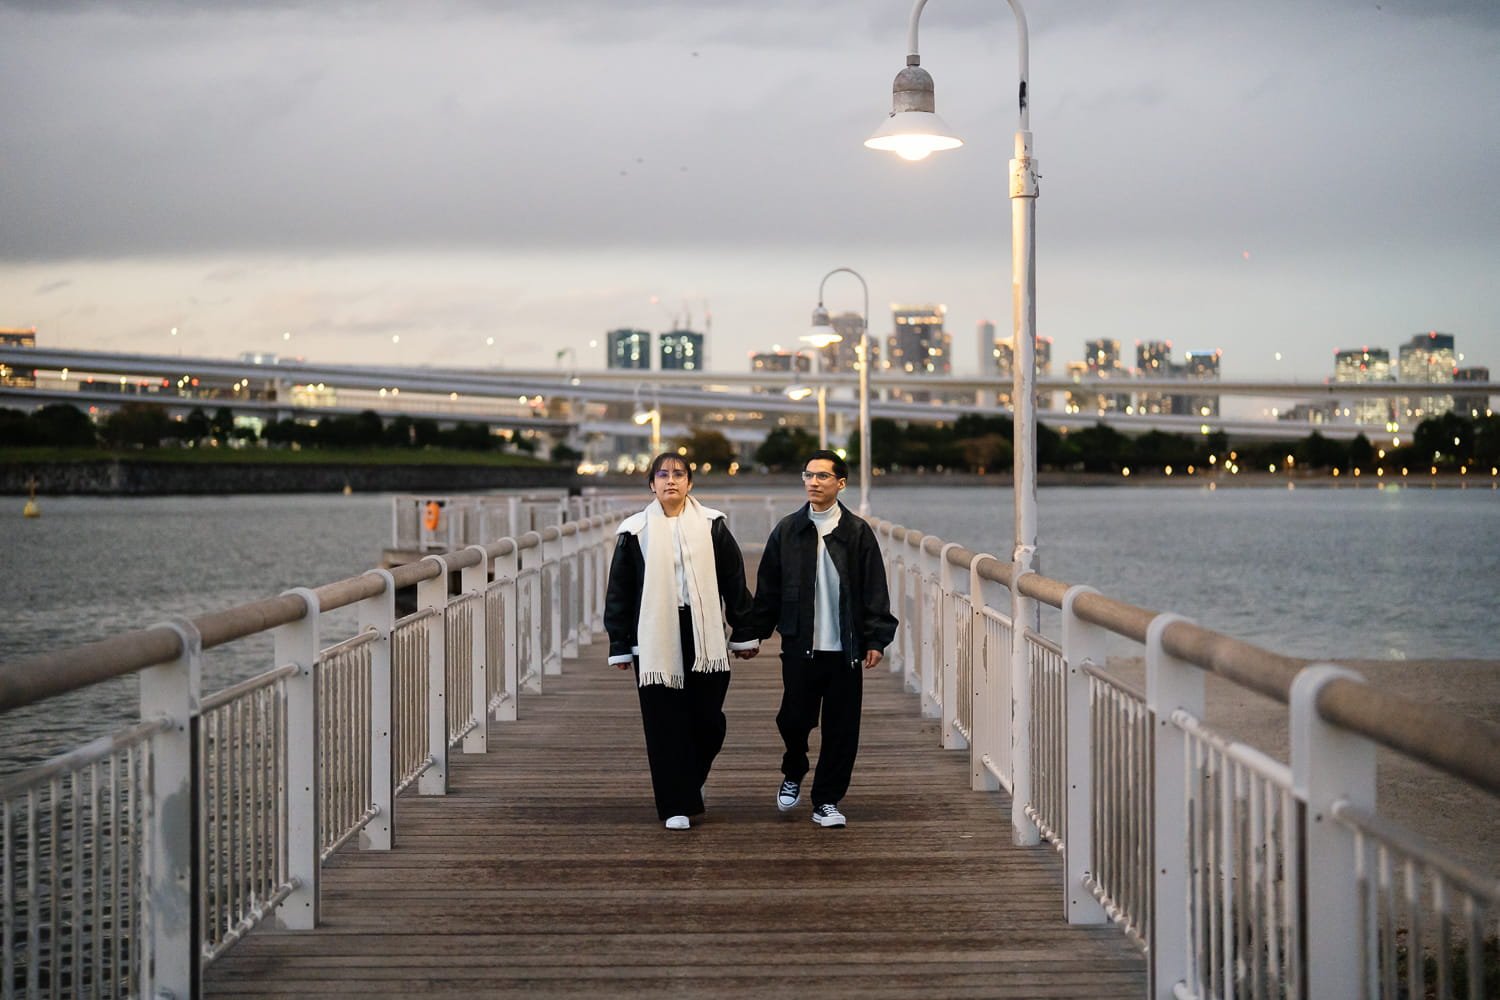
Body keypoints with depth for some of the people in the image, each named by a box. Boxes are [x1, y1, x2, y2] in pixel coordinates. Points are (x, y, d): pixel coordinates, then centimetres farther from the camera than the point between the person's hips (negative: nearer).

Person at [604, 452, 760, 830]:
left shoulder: (711, 525, 5)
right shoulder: (636, 531, 4)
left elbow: (734, 582, 7)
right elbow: (619, 592, 7)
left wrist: (745, 633, 6)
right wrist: (620, 645, 5)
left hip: (705, 636, 1)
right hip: (654, 639, 0)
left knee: (708, 718, 2)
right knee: (665, 724, 0)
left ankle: (692, 777, 31)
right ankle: (676, 805, 9)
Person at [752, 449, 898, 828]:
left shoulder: (858, 532, 1)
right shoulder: (787, 530, 4)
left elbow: (874, 591, 0)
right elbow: (768, 588, 8)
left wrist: (876, 639, -6)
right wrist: (755, 633, 6)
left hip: (844, 648, 0)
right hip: (799, 645, 0)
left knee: (841, 728, 3)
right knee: (794, 719, 2)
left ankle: (826, 801, 16)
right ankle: (793, 775, 32)